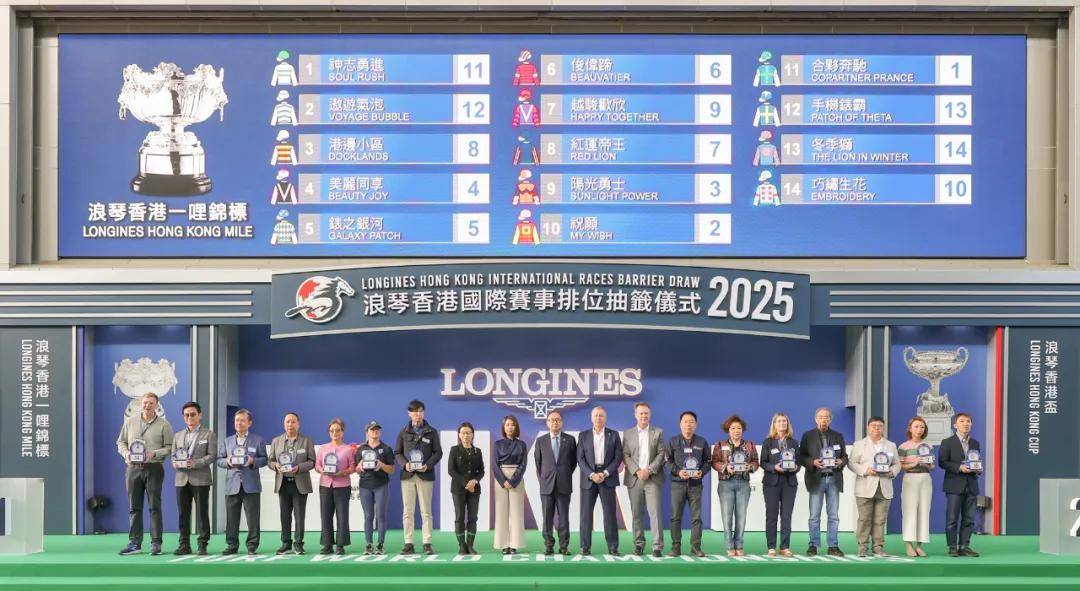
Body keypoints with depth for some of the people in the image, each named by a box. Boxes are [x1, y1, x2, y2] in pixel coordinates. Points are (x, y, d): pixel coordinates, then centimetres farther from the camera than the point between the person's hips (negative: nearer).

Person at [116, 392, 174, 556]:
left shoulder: (163, 425, 2)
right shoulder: (130, 422, 12)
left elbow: (170, 447, -1)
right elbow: (121, 442, 16)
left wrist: (154, 454, -15)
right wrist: (125, 453, -4)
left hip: (154, 468, -3)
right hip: (133, 468, 3)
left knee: (154, 506, -2)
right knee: (134, 507, 5)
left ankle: (156, 543, 1)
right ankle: (134, 543, 10)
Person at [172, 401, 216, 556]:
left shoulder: (209, 435, 4)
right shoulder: (178, 436, 18)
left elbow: (212, 455, -5)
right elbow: (173, 455, 16)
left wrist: (196, 463, -18)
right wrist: (175, 463, -7)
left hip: (200, 479, -4)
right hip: (182, 479, 4)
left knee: (202, 513, -2)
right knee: (183, 513, 4)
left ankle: (202, 544, 3)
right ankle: (184, 544, 10)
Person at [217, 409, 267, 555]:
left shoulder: (258, 440, 8)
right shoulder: (226, 441, 16)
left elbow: (264, 459, 5)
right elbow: (219, 460, 12)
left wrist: (253, 461, -14)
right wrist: (227, 462, -9)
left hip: (251, 485, -2)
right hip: (232, 485, 2)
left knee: (252, 518, -2)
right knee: (231, 518, 3)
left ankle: (252, 546, 5)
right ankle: (232, 545, 10)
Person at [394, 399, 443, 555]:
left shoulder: (431, 432, 7)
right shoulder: (404, 432, 10)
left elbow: (438, 452, 4)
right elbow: (397, 453, 8)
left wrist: (428, 465, -12)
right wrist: (405, 464, -11)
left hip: (425, 475, -1)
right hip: (408, 475, 1)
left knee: (426, 511, 0)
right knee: (407, 512, 2)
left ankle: (427, 544, 3)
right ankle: (409, 544, 6)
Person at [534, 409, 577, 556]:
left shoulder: (570, 440, 6)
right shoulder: (540, 441, 7)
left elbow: (574, 461, 12)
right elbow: (537, 462, 12)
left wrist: (567, 475, 8)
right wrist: (542, 479, 7)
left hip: (564, 485, -1)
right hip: (546, 485, 1)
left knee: (563, 517, 1)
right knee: (547, 518, 2)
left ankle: (564, 546, 6)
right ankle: (549, 546, 7)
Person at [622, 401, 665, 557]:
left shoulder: (658, 432, 8)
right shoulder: (628, 433, 10)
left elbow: (661, 454, 1)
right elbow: (625, 455, 4)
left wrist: (649, 470, -10)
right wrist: (637, 471, -9)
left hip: (653, 478, -2)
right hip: (634, 479, 2)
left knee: (655, 512, -8)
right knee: (636, 514, 5)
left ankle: (657, 546, -8)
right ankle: (639, 544, 14)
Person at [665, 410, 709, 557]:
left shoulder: (702, 442, 9)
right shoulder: (673, 441, 6)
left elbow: (707, 461, 11)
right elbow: (667, 460, 5)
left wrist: (701, 472, -7)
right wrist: (678, 471, -10)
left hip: (696, 483, 1)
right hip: (678, 483, -1)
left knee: (696, 516, -1)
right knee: (676, 516, -1)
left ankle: (696, 547, 4)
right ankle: (676, 547, 4)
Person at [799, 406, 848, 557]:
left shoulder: (838, 436, 13)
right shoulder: (808, 436, 5)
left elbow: (845, 456, 14)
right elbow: (801, 457, 1)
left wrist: (841, 462, -8)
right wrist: (813, 462, -16)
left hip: (834, 479, 2)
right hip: (816, 479, -2)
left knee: (834, 516, 4)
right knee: (814, 516, 0)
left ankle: (833, 546, 10)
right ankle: (813, 546, 6)